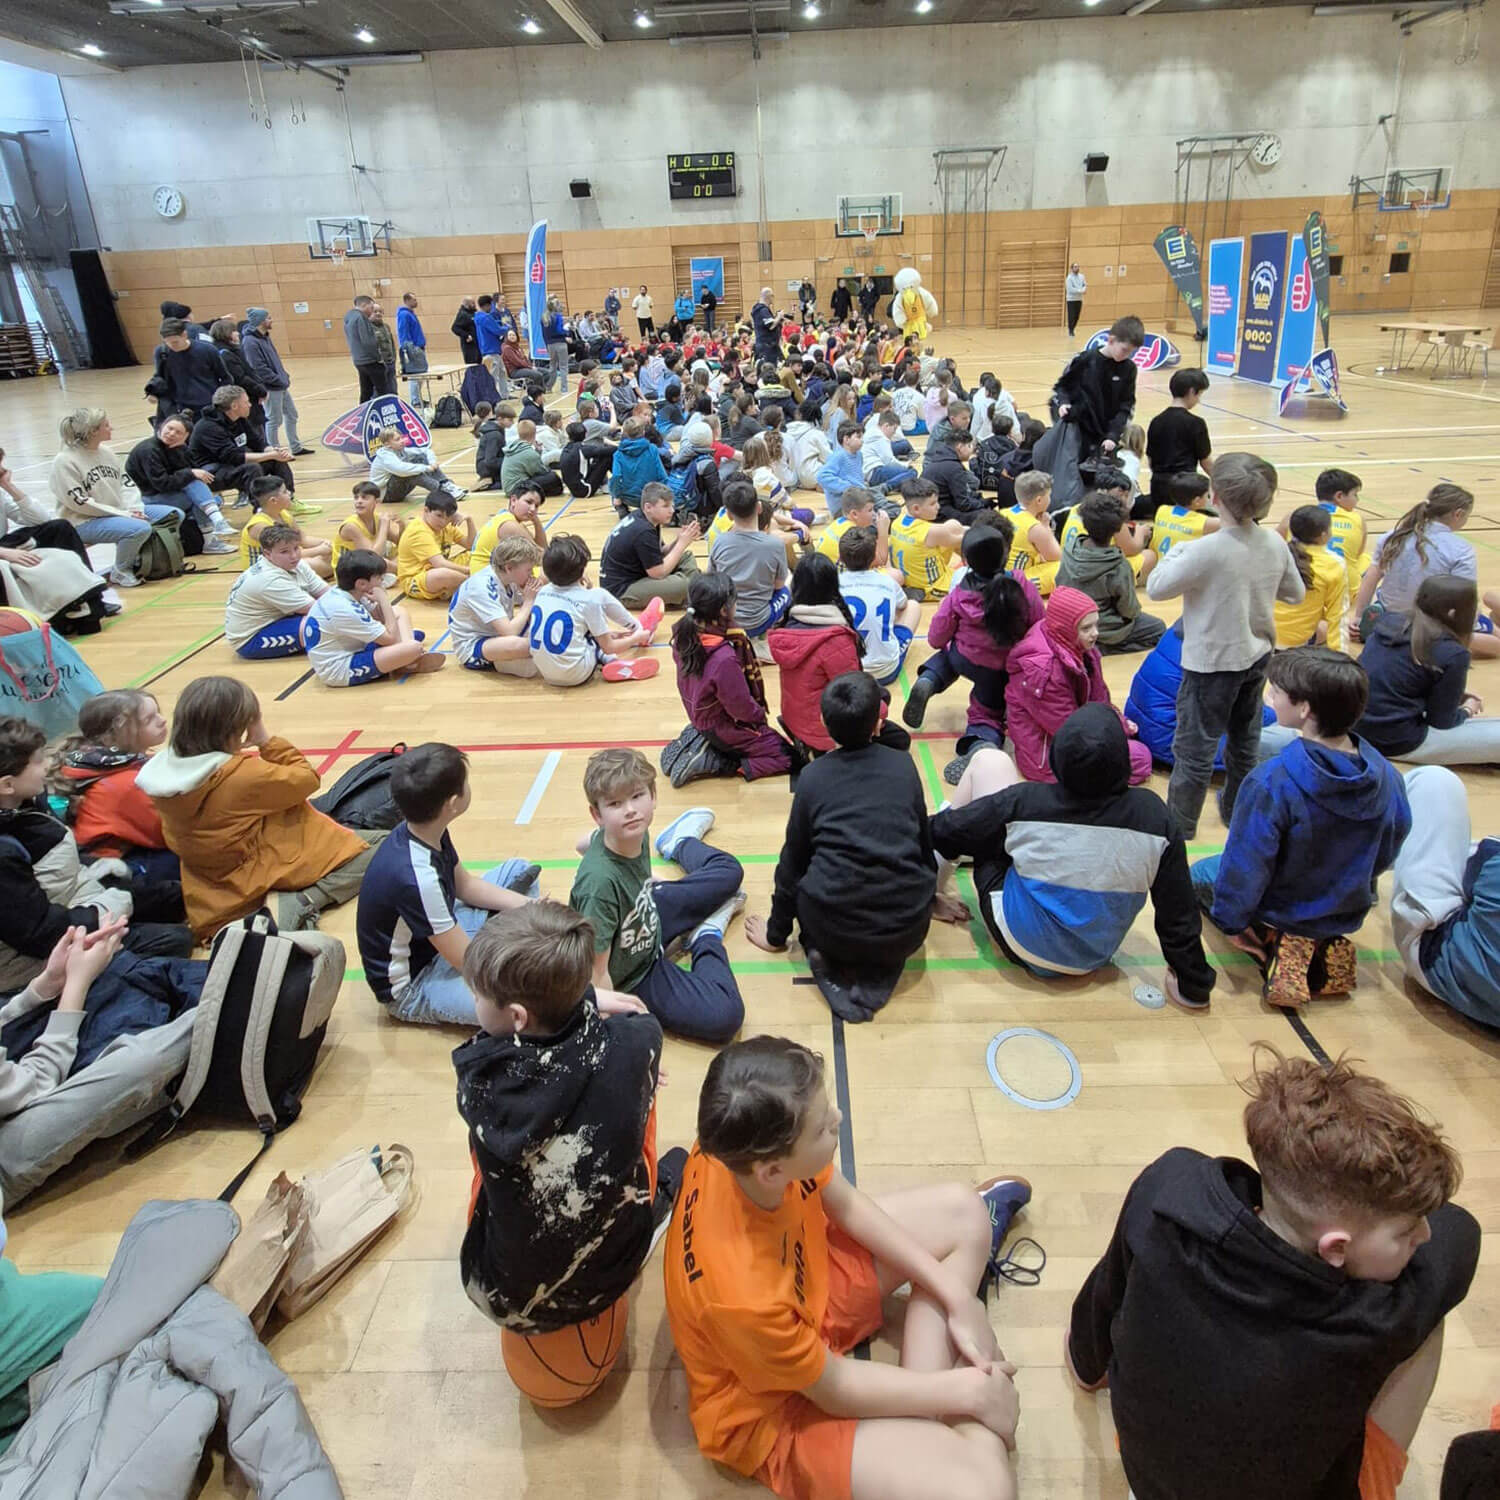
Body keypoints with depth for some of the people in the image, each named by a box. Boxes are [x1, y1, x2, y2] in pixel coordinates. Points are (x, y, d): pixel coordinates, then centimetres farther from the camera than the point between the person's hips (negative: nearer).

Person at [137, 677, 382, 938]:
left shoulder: (164, 768, -6)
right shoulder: (243, 773, -26)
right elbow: (306, 779, -10)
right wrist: (266, 740, -6)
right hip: (268, 871, -7)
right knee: (374, 854, -2)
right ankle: (303, 903, -15)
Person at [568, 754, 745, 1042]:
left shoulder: (635, 834, -19)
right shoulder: (600, 880, -41)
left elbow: (586, 843, 5)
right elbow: (597, 973, -33)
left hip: (648, 926, 7)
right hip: (631, 981, -7)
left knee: (729, 870, 17)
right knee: (724, 1015, -25)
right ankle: (707, 936, 2)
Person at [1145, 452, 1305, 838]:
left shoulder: (1207, 550, -26)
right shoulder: (1275, 544, -4)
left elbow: (1156, 587, -18)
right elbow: (1295, 593, 8)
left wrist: (1176, 552, -3)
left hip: (1213, 662, -7)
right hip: (1257, 656, 7)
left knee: (1195, 749, 4)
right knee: (1245, 742, 22)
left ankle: (1179, 828, 13)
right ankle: (1238, 810, 38)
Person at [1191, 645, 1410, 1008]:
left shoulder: (1270, 783, -34)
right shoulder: (1384, 774, -16)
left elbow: (1246, 864, -25)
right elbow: (1386, 854, 0)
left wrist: (1230, 921, -8)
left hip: (1279, 915, -5)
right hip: (1350, 913, 5)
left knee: (1200, 873, 22)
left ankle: (1274, 948, 1)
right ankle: (1325, 946, 12)